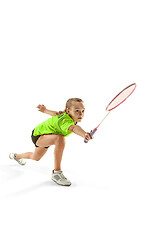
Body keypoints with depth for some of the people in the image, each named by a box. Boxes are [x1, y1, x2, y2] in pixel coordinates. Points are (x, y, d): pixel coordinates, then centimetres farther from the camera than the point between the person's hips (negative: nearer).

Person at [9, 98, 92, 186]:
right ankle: (56, 172, -31)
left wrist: (45, 110, 11)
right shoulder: (65, 121, -43)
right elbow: (72, 128, -65)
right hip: (37, 135, -9)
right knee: (60, 139, -39)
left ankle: (16, 156, 66)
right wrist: (84, 134, -82)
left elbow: (56, 113, 0)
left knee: (35, 158, 33)